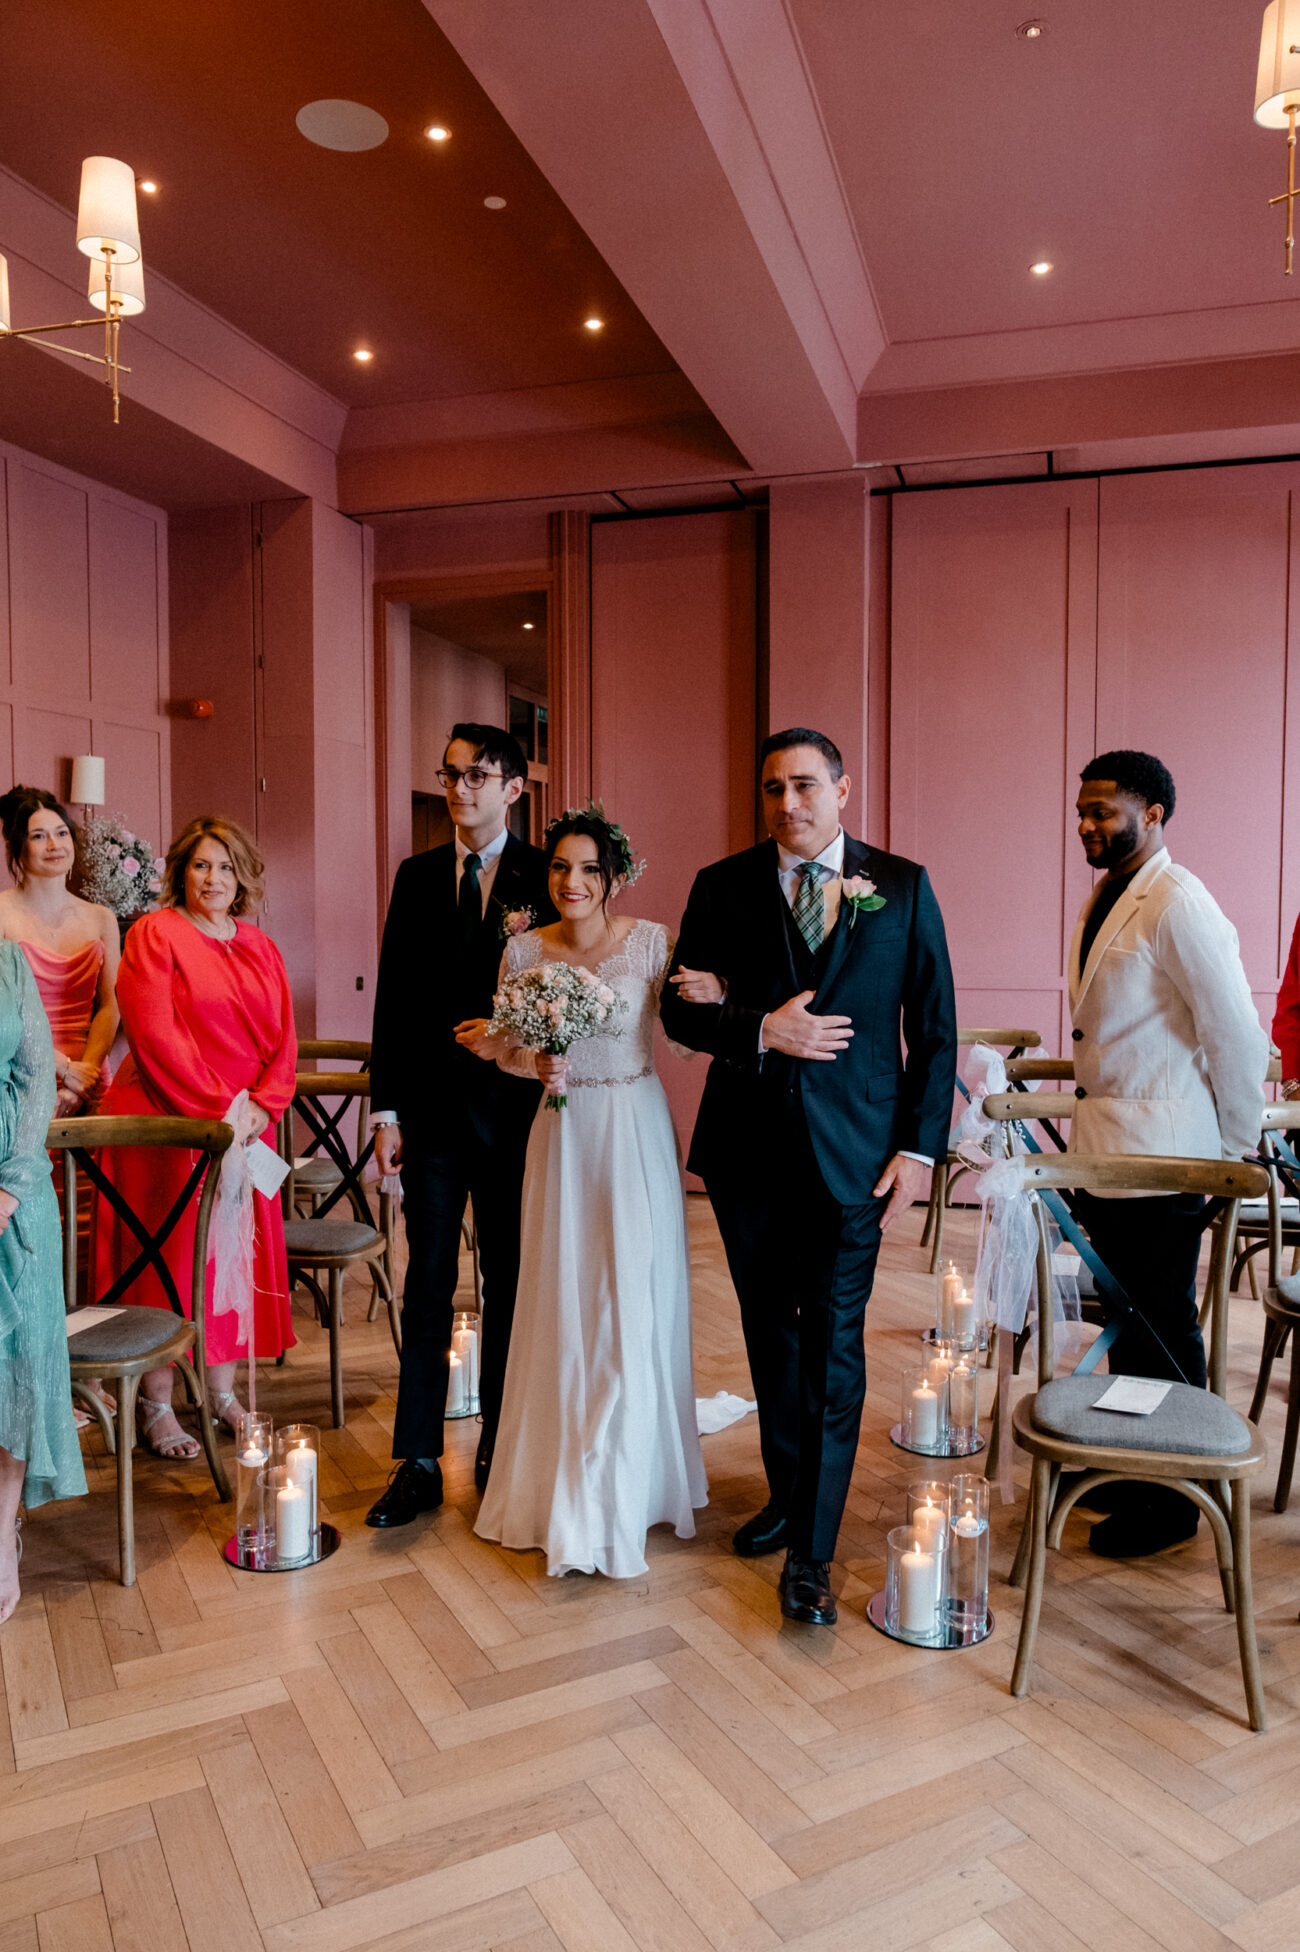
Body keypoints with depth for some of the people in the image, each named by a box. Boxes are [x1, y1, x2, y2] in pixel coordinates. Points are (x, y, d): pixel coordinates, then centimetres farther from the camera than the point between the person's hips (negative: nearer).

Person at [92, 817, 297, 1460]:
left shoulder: (260, 948, 13)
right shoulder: (154, 935, -4)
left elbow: (283, 1038, 8)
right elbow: (155, 1034, -14)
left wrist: (260, 1105, -8)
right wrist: (218, 1109, -18)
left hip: (243, 1128, 5)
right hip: (166, 1123, -5)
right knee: (165, 1255, 0)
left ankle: (222, 1393, 21)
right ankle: (156, 1407, 11)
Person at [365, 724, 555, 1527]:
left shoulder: (545, 876, -1)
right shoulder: (418, 876, 8)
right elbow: (393, 998, 6)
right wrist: (386, 1111, 2)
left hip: (513, 1107, -2)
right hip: (433, 1108, 2)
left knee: (511, 1286, 10)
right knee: (428, 1286, 6)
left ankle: (500, 1454, 24)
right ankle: (418, 1464, 16)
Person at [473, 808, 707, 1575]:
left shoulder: (654, 942, -6)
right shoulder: (523, 950, 0)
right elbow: (504, 1046, 7)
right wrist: (530, 1064, -14)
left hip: (636, 1134, -2)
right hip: (562, 1135, 2)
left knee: (631, 1303, 3)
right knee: (561, 1304, 8)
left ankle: (617, 1499, 20)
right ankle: (561, 1477, 28)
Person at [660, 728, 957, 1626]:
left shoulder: (903, 886, 1)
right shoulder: (723, 887, 3)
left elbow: (934, 1028, 1)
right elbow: (681, 1012, 3)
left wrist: (919, 1148, -5)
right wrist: (760, 1029, -15)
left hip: (854, 1150, -2)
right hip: (747, 1148, 2)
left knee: (833, 1343, 0)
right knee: (771, 1331, 16)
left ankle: (811, 1552, 12)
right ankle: (787, 1493, 37)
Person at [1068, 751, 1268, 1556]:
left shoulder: (1179, 906, -16)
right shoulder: (1106, 900, 12)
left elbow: (1237, 1034, -16)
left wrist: (1235, 1149, -8)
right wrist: (1069, 1067, 14)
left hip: (1159, 1156, -9)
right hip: (1107, 1148, 9)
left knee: (1161, 1332, 4)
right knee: (1125, 1322, 18)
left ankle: (1170, 1503, 20)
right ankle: (1132, 1473, 33)